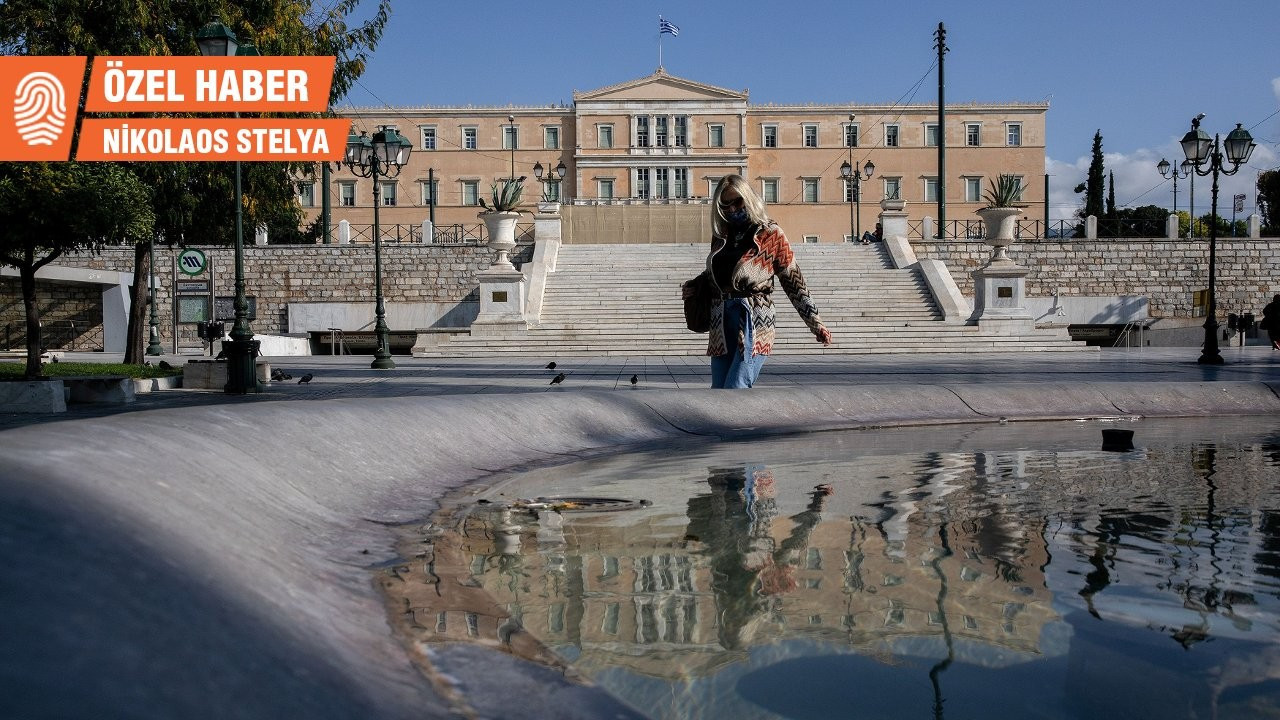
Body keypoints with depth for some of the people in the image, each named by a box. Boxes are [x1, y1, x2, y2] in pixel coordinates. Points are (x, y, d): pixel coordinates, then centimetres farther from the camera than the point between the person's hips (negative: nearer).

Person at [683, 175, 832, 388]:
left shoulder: (770, 234, 1)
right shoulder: (721, 236, 15)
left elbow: (793, 282, 2)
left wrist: (815, 323, 0)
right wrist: (694, 286, 9)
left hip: (754, 321, -6)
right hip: (722, 322, 6)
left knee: (735, 389, -18)